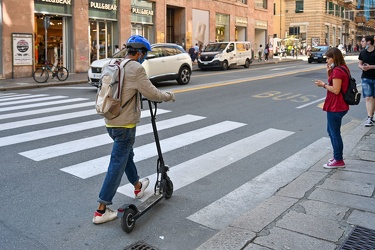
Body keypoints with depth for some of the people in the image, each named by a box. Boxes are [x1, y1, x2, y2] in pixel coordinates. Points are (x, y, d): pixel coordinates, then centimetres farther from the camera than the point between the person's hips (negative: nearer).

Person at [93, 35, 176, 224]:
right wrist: (169, 95, 4)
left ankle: (138, 186, 48)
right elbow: (152, 94, -14)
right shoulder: (136, 68, -15)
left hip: (111, 122, 9)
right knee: (117, 166, -2)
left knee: (126, 154, 26)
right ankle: (101, 210, 4)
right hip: (125, 125, -9)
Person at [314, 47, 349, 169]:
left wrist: (323, 84, -12)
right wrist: (329, 72, 3)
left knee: (335, 133, 0)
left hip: (335, 108, -11)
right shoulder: (342, 68, 12)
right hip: (339, 106, 11)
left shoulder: (337, 70, -20)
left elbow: (336, 90, -24)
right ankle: (337, 156, 31)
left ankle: (338, 161, 11)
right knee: (331, 130, 21)